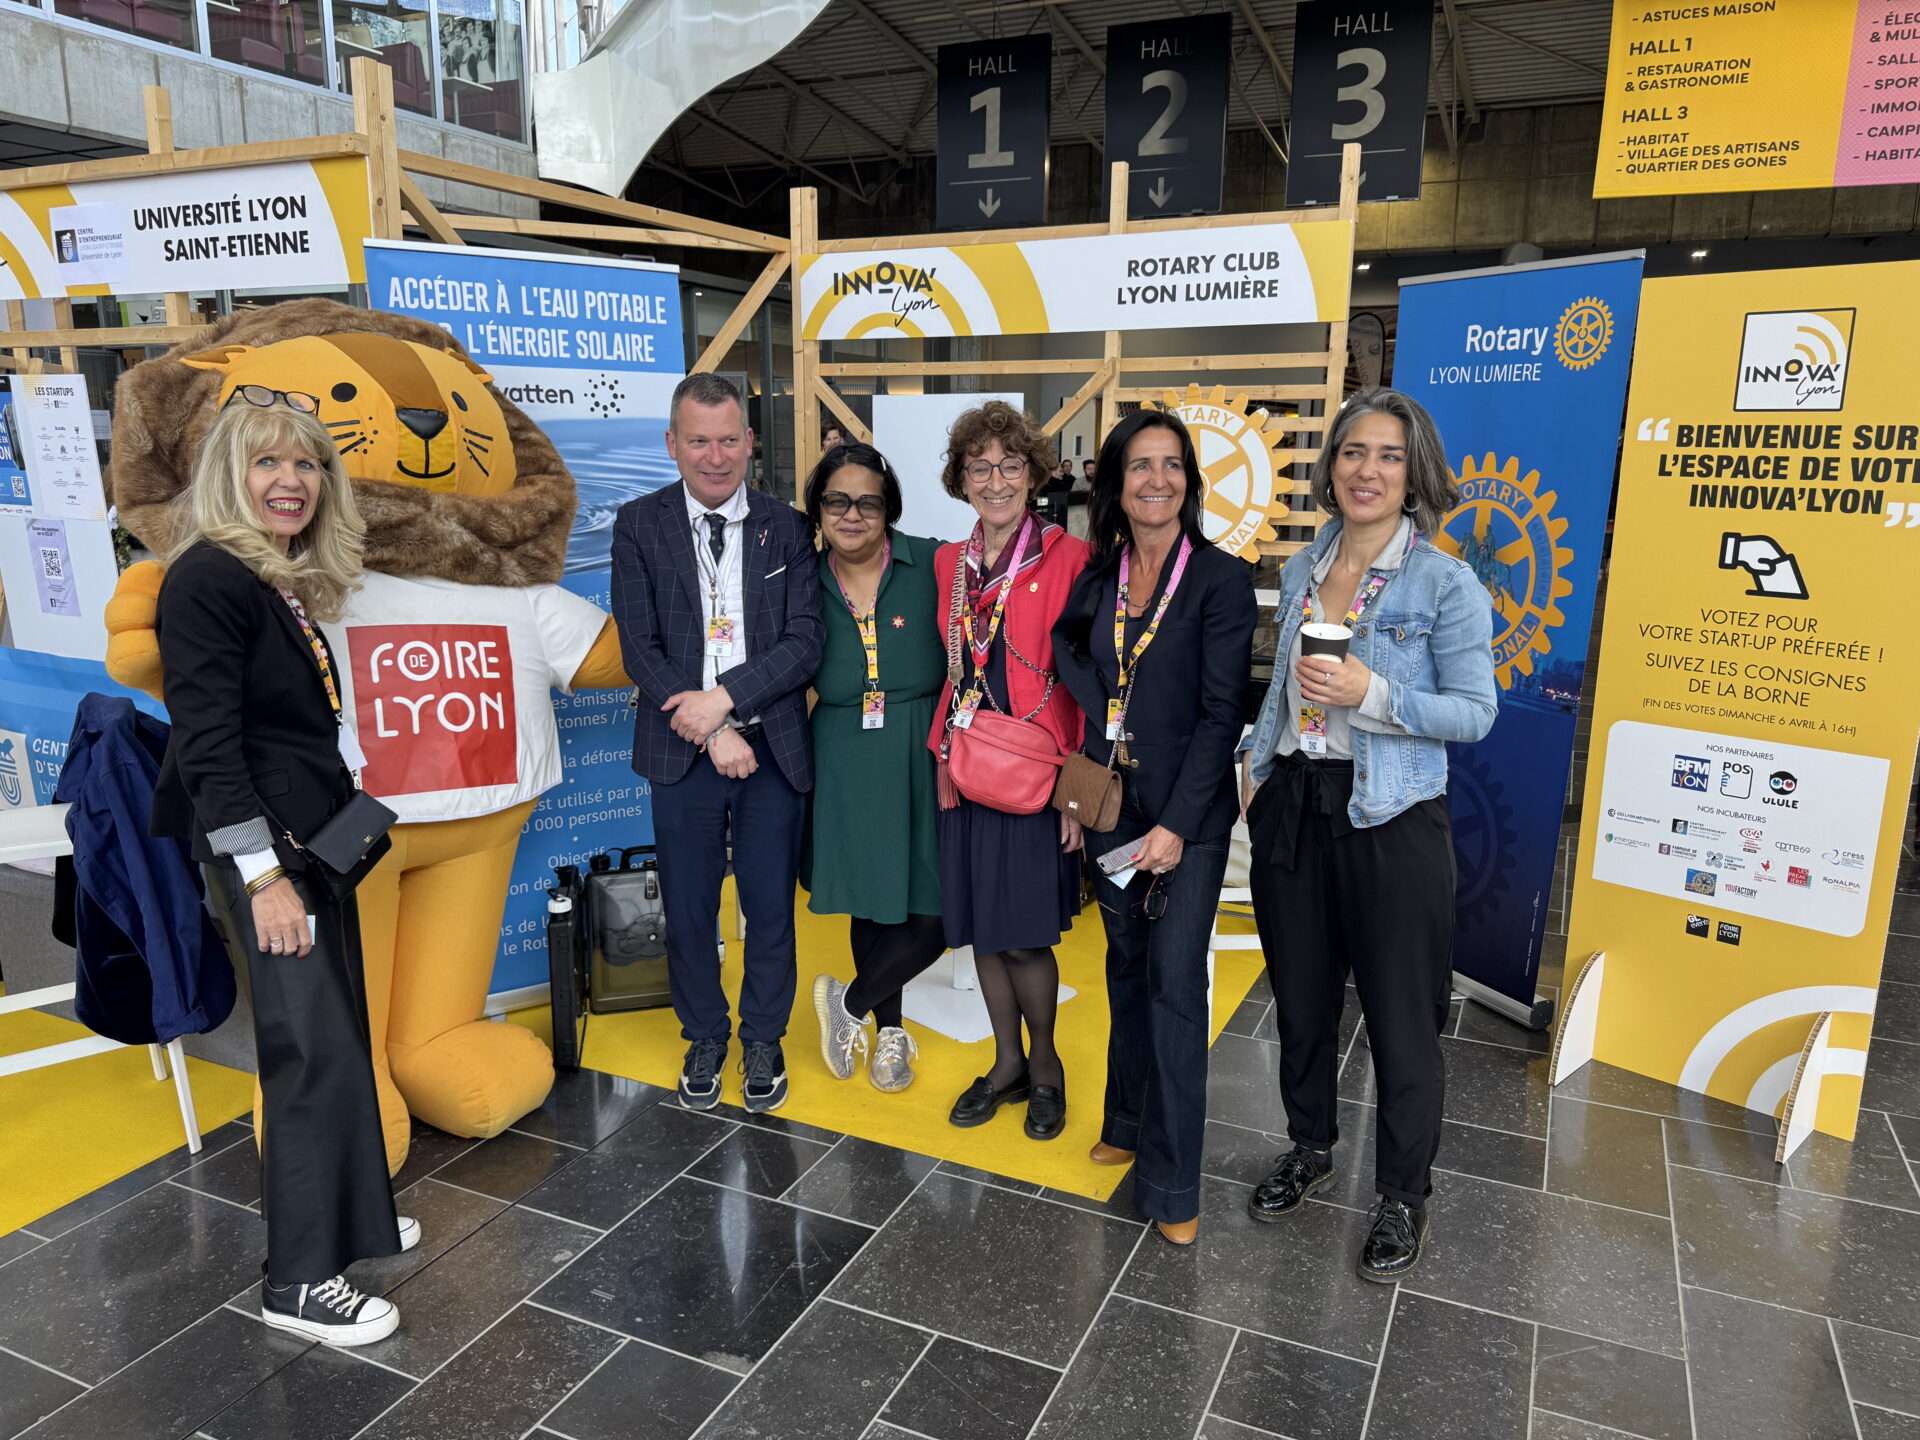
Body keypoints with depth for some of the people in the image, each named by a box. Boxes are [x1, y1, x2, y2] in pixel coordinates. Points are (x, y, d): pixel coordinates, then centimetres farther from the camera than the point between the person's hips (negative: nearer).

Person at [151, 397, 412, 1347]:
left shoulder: (289, 582, 12)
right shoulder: (207, 579, -14)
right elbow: (207, 746, -19)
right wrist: (262, 877, -22)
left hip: (311, 836, 9)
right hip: (257, 847, -9)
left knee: (337, 1035, 15)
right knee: (314, 1049, -5)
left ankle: (346, 1219, 30)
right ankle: (298, 1280, 8)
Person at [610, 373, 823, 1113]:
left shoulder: (787, 528, 2)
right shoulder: (639, 524, 0)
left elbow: (805, 643, -6)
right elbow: (639, 649, -6)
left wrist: (724, 697, -17)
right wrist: (713, 733, -14)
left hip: (772, 746, 0)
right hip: (682, 748, 0)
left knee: (771, 906, 10)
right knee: (688, 908, 11)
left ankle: (763, 1037, 32)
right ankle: (705, 1036, 33)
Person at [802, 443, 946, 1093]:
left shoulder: (933, 564, -7)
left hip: (923, 757, -2)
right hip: (848, 765, 2)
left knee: (933, 913, -4)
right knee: (870, 899, 14)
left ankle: (850, 1003, 23)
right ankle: (890, 1032, 36)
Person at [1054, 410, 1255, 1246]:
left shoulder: (1221, 580, -9)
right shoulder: (1097, 576, 6)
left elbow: (1222, 712, -13)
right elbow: (1072, 669, 14)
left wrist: (1176, 824, -18)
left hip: (1188, 811, -5)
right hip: (1112, 802, 5)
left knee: (1174, 982, -4)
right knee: (1127, 967, 16)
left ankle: (1172, 1182, 7)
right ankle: (1129, 1122, 34)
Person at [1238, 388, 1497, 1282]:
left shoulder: (1445, 584, -10)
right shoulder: (1300, 570, 7)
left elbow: (1476, 710, -11)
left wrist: (1371, 694, -23)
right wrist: (1257, 765, 8)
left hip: (1390, 817, -5)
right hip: (1293, 806, 5)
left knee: (1399, 1015, 7)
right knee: (1300, 997, 17)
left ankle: (1404, 1196, 28)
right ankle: (1310, 1148, 40)